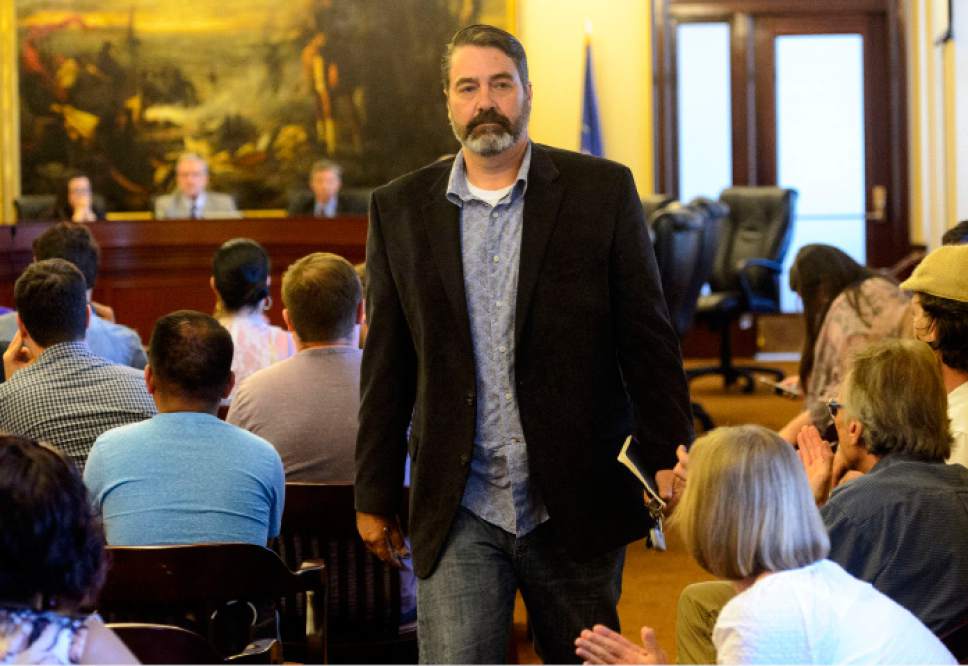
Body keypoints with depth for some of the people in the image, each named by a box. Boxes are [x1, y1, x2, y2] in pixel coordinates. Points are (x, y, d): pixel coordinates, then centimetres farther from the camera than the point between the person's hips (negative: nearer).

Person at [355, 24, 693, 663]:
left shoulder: (602, 190, 1)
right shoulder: (401, 209, 6)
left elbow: (648, 340, 1)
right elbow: (387, 365, 9)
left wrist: (668, 460, -5)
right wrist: (375, 496, 8)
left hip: (576, 507, 0)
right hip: (458, 514, 1)